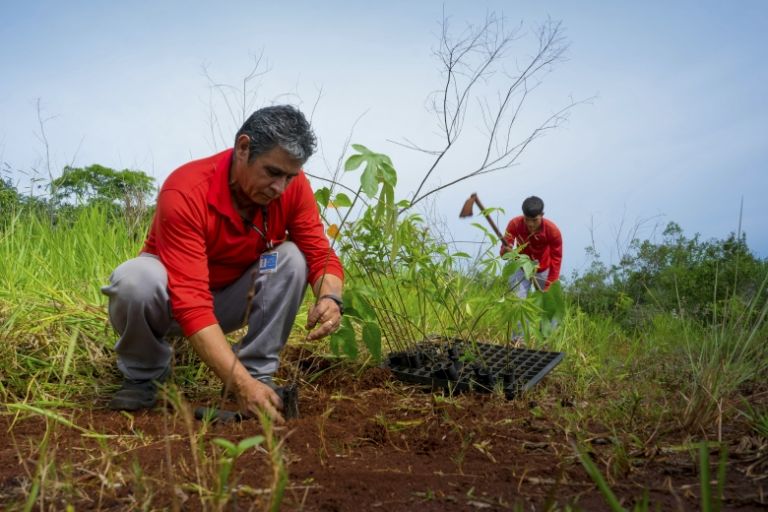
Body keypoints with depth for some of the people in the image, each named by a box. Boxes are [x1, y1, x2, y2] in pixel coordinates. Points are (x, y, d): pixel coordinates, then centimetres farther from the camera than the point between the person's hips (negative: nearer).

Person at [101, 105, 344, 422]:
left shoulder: (292, 185, -19)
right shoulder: (186, 192, -33)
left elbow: (321, 255, -15)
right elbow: (190, 302, -40)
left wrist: (330, 298, -40)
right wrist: (240, 384, -49)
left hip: (232, 298, 3)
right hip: (170, 301, -3)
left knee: (291, 257, -23)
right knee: (135, 278, -36)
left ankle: (259, 374, -12)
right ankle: (144, 375, -5)